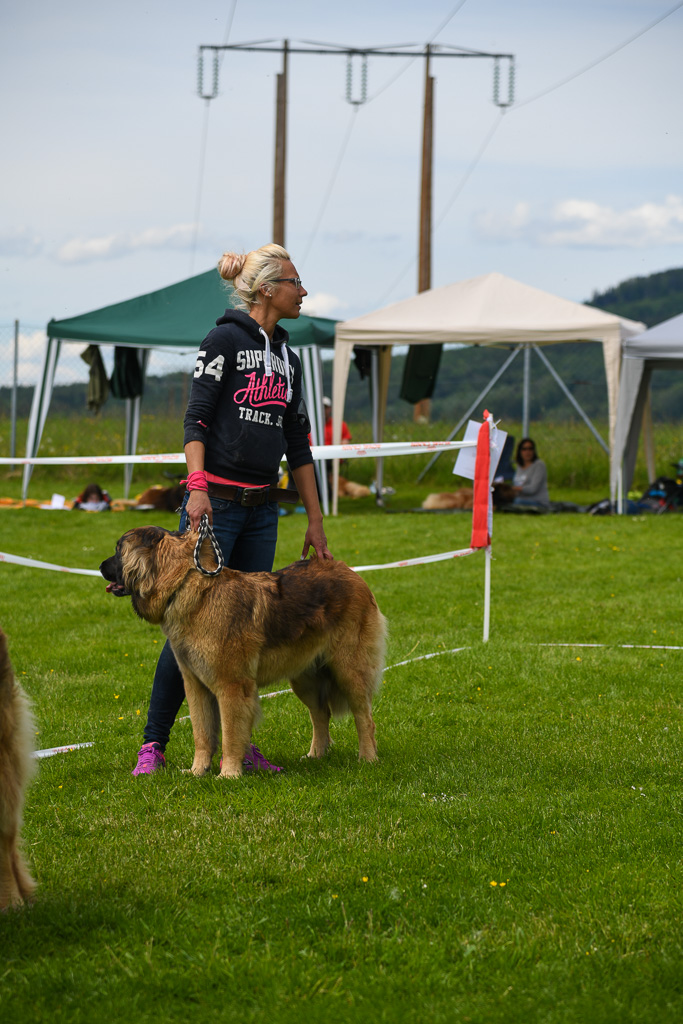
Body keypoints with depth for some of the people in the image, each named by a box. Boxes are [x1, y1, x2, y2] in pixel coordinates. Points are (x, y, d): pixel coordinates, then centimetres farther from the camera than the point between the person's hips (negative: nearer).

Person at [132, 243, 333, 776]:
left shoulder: (288, 358, 15)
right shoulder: (226, 339, -6)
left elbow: (298, 442, 17)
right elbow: (197, 417, -12)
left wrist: (315, 520, 15)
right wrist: (197, 486, -24)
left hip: (262, 507, 7)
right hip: (215, 501, -7)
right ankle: (154, 743, -4)